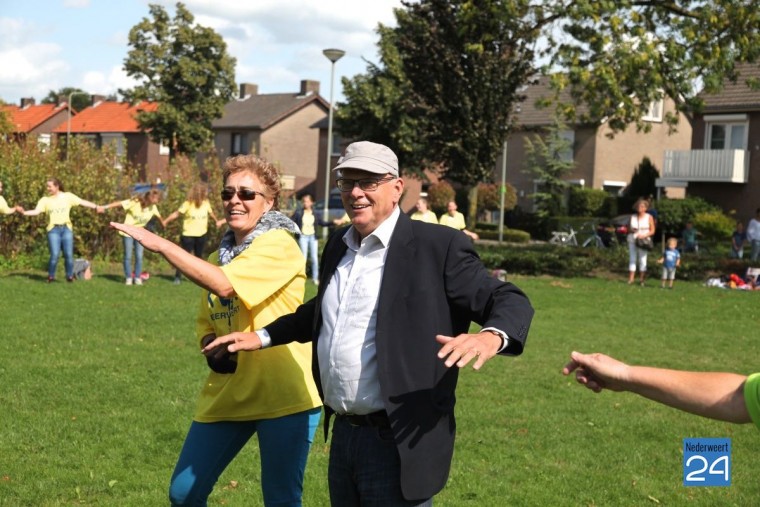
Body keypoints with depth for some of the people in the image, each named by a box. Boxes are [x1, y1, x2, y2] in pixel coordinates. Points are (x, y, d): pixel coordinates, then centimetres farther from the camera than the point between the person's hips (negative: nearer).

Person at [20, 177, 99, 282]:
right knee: (55, 254, -11)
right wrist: (23, 212, -19)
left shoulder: (68, 196, 5)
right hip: (53, 230, -1)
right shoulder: (45, 200, 5)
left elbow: (82, 202, 2)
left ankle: (70, 276, 11)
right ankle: (51, 276, 4)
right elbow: (36, 211, -3)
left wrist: (96, 207, -7)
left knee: (69, 254, -3)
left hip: (66, 228, 1)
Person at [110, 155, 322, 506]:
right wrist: (212, 347, -3)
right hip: (226, 395, 7)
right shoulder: (220, 255, 13)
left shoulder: (279, 245, -11)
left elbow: (224, 284, -26)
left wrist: (160, 244, -23)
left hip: (282, 397, -7)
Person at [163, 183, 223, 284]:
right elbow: (177, 213, -13)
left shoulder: (206, 203, 0)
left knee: (199, 256, 12)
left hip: (202, 234, 4)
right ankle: (178, 277, 7)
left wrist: (216, 221, 34)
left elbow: (210, 213, 18)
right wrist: (165, 222, -19)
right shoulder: (188, 204, -14)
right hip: (188, 234, -4)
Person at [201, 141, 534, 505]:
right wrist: (263, 336, 26)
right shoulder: (339, 244, 11)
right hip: (343, 435, 7)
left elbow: (510, 301, -13)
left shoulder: (438, 246, -12)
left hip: (399, 443, -7)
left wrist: (490, 337, -34)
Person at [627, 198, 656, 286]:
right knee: (632, 259, 1)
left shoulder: (649, 217, 3)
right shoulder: (633, 217, 10)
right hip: (632, 240, 3)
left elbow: (652, 231, 1)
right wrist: (631, 230, -9)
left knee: (642, 260, -5)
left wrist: (644, 235, -14)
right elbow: (628, 229, 14)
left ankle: (641, 279, -3)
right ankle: (631, 278, 2)